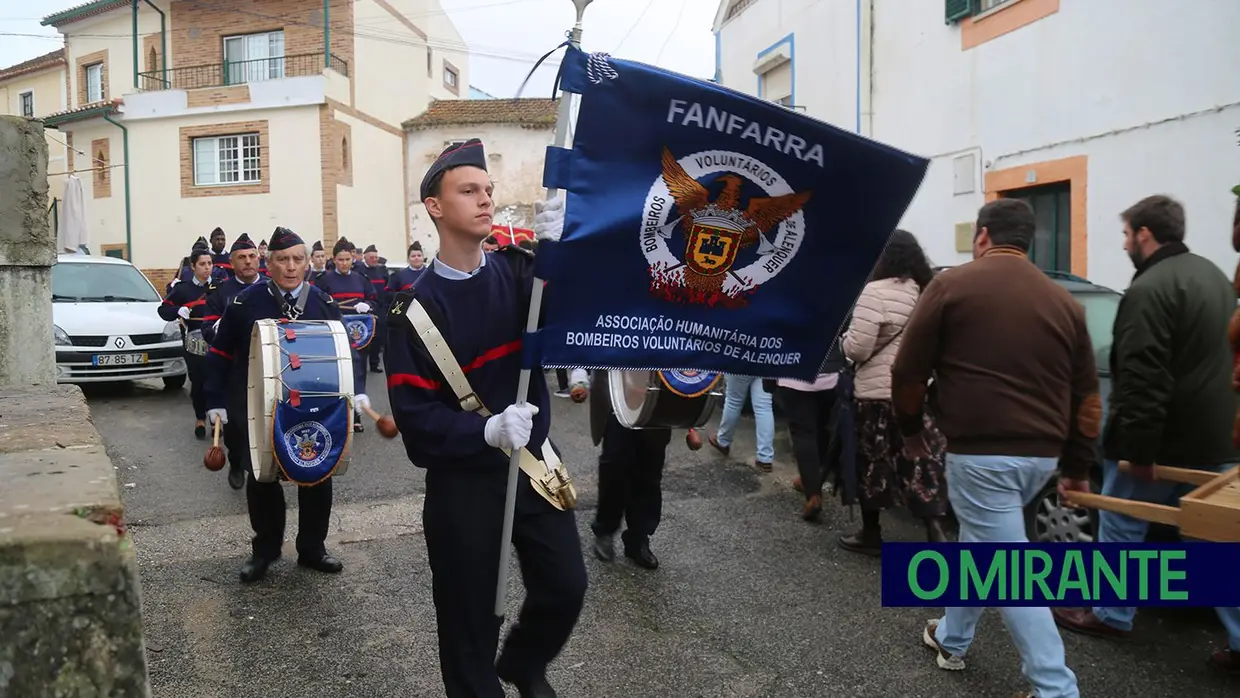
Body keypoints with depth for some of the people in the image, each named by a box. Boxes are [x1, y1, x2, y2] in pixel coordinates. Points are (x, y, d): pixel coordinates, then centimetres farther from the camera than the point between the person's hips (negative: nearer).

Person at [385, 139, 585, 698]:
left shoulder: (519, 272, -1)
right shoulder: (415, 307, -11)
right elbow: (413, 411, -15)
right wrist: (486, 431, -30)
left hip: (535, 461, 4)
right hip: (463, 479, -3)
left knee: (567, 587, 12)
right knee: (469, 613, 9)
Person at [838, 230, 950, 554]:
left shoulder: (875, 293, -16)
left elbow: (857, 349, -19)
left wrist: (845, 337, 1)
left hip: (877, 393, -6)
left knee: (871, 463, 7)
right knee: (922, 463, 9)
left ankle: (871, 535, 19)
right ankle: (937, 532, 2)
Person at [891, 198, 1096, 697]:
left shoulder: (951, 285, -3)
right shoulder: (1064, 301, 13)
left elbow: (908, 371, -4)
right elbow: (1086, 393, 14)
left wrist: (912, 430, 12)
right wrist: (1078, 465, 22)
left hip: (981, 450, -7)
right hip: (1042, 454, 7)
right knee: (982, 546, 24)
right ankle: (951, 639, 38)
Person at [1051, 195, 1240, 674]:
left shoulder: (1151, 289, -19)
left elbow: (1143, 379, -25)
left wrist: (1139, 447, -22)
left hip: (1163, 440, -9)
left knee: (1121, 527, 9)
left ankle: (1111, 616, 23)